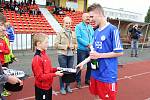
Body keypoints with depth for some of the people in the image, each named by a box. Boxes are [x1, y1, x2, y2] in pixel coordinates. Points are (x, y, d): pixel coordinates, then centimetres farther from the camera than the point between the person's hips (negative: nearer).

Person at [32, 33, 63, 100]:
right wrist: (55, 74, -24)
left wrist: (55, 69, -1)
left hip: (48, 86, 9)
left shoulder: (44, 54, 2)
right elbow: (40, 77, -24)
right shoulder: (37, 59, -24)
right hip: (42, 88, -9)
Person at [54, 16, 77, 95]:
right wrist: (65, 46, -15)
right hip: (62, 55, -4)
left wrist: (73, 46, -8)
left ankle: (68, 86, 28)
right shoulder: (60, 33, -3)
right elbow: (56, 44, -8)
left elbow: (76, 44, 13)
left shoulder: (73, 33, 9)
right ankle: (62, 87, 19)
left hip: (71, 55, 4)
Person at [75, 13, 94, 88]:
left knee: (90, 65, 12)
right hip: (82, 50, -5)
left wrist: (91, 44, -10)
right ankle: (78, 81, 16)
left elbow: (93, 36, 10)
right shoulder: (78, 26, -4)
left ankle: (87, 79, 29)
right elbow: (78, 38, -13)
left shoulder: (90, 27, 14)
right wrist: (87, 44, -17)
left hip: (90, 50, 6)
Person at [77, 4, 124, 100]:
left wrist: (99, 55, -16)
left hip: (107, 75, -7)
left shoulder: (112, 29, -14)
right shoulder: (96, 32, 10)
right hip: (96, 73, 7)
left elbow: (119, 52, -14)